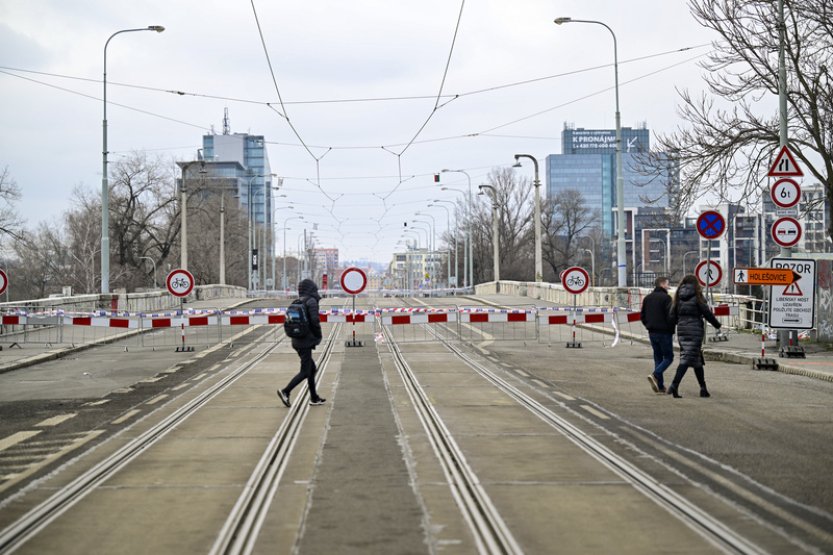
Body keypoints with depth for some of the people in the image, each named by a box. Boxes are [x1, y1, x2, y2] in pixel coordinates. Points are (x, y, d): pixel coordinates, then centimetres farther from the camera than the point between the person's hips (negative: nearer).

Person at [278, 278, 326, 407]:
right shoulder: (311, 302, -12)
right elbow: (315, 320, -19)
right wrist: (318, 336, -4)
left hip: (297, 341, 8)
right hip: (307, 341, -8)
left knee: (312, 367, 18)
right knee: (305, 371, -3)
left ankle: (314, 397, 22)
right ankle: (285, 391, -13)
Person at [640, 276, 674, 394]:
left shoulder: (647, 298, 11)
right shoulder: (666, 298, -12)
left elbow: (642, 316, 12)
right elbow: (670, 316, -17)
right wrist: (671, 329, -4)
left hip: (652, 333, 7)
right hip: (664, 333, -7)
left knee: (658, 358, 11)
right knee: (668, 357, 2)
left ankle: (660, 386, 7)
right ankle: (655, 375, -19)